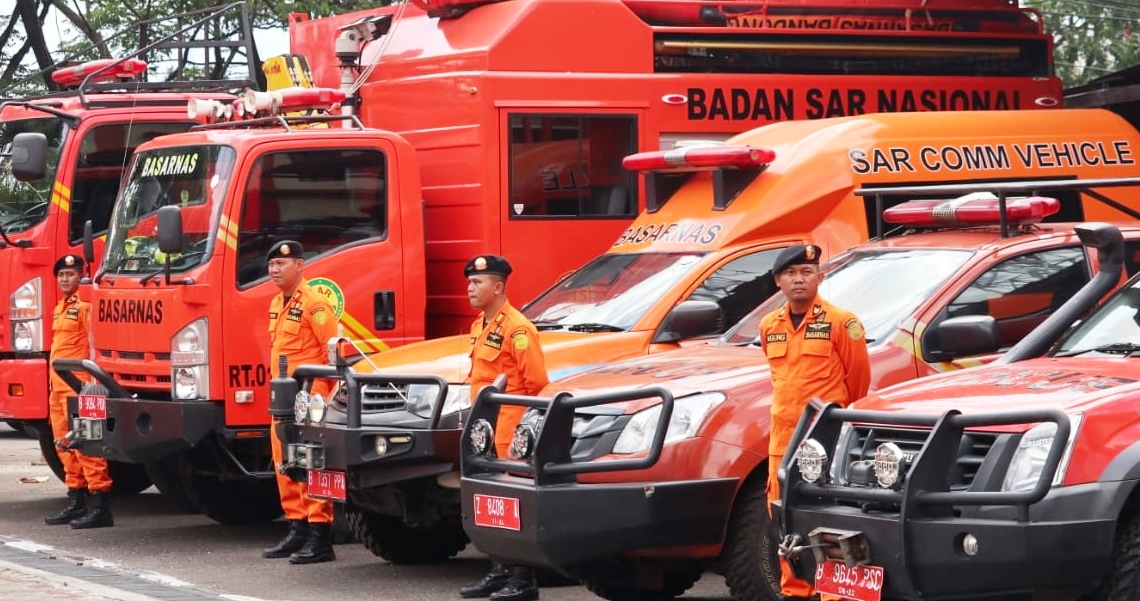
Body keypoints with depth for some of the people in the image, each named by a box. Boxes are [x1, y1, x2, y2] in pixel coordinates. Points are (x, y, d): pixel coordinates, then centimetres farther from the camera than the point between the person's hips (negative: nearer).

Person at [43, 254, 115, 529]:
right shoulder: (59, 308, 19)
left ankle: (100, 506, -13)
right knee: (64, 445, 12)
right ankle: (76, 503, 19)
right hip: (58, 386, 10)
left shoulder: (86, 306, -9)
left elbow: (95, 345, -14)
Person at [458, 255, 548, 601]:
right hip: (486, 430, 10)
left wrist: (525, 427, -12)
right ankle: (501, 572, 22)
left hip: (511, 432, -10)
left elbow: (536, 383, -16)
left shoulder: (517, 329, -12)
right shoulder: (479, 327, 18)